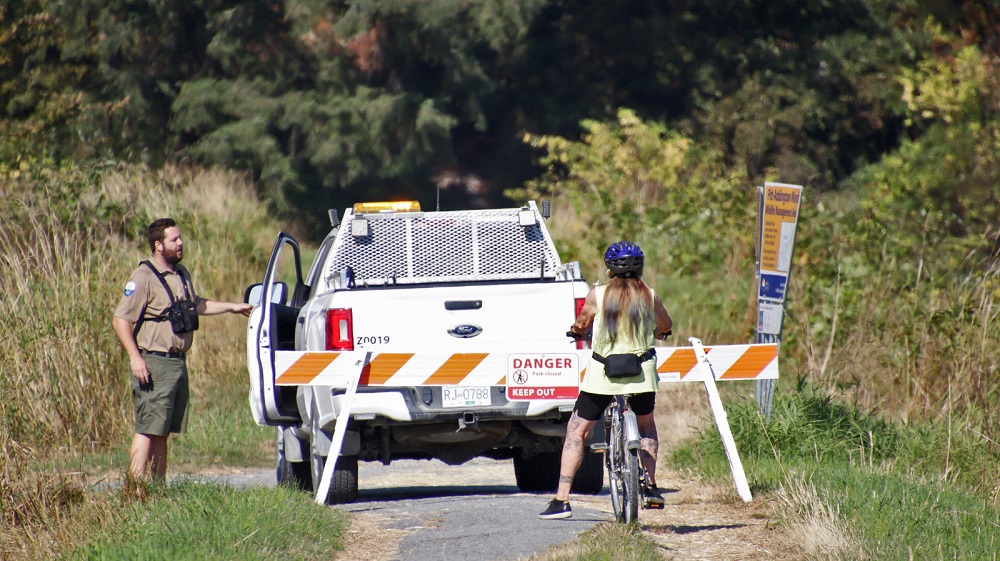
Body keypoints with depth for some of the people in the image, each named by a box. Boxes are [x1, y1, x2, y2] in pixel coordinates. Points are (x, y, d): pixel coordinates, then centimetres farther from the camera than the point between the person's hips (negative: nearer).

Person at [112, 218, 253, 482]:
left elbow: (196, 305, 33)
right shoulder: (144, 277, -13)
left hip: (177, 362, 8)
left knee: (162, 432, 12)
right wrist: (135, 357, -23)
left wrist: (231, 307, 30)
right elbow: (120, 320, -16)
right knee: (147, 429, -11)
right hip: (153, 364, -8)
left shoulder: (181, 274, 15)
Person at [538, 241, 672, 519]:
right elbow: (666, 325, 17)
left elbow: (580, 326, 7)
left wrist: (576, 331, 31)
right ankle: (651, 488, 22)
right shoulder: (650, 296, -1)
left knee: (576, 433, 7)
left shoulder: (597, 295, -6)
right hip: (642, 373, 2)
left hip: (602, 374, -2)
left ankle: (561, 500, -1)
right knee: (646, 427, 29)